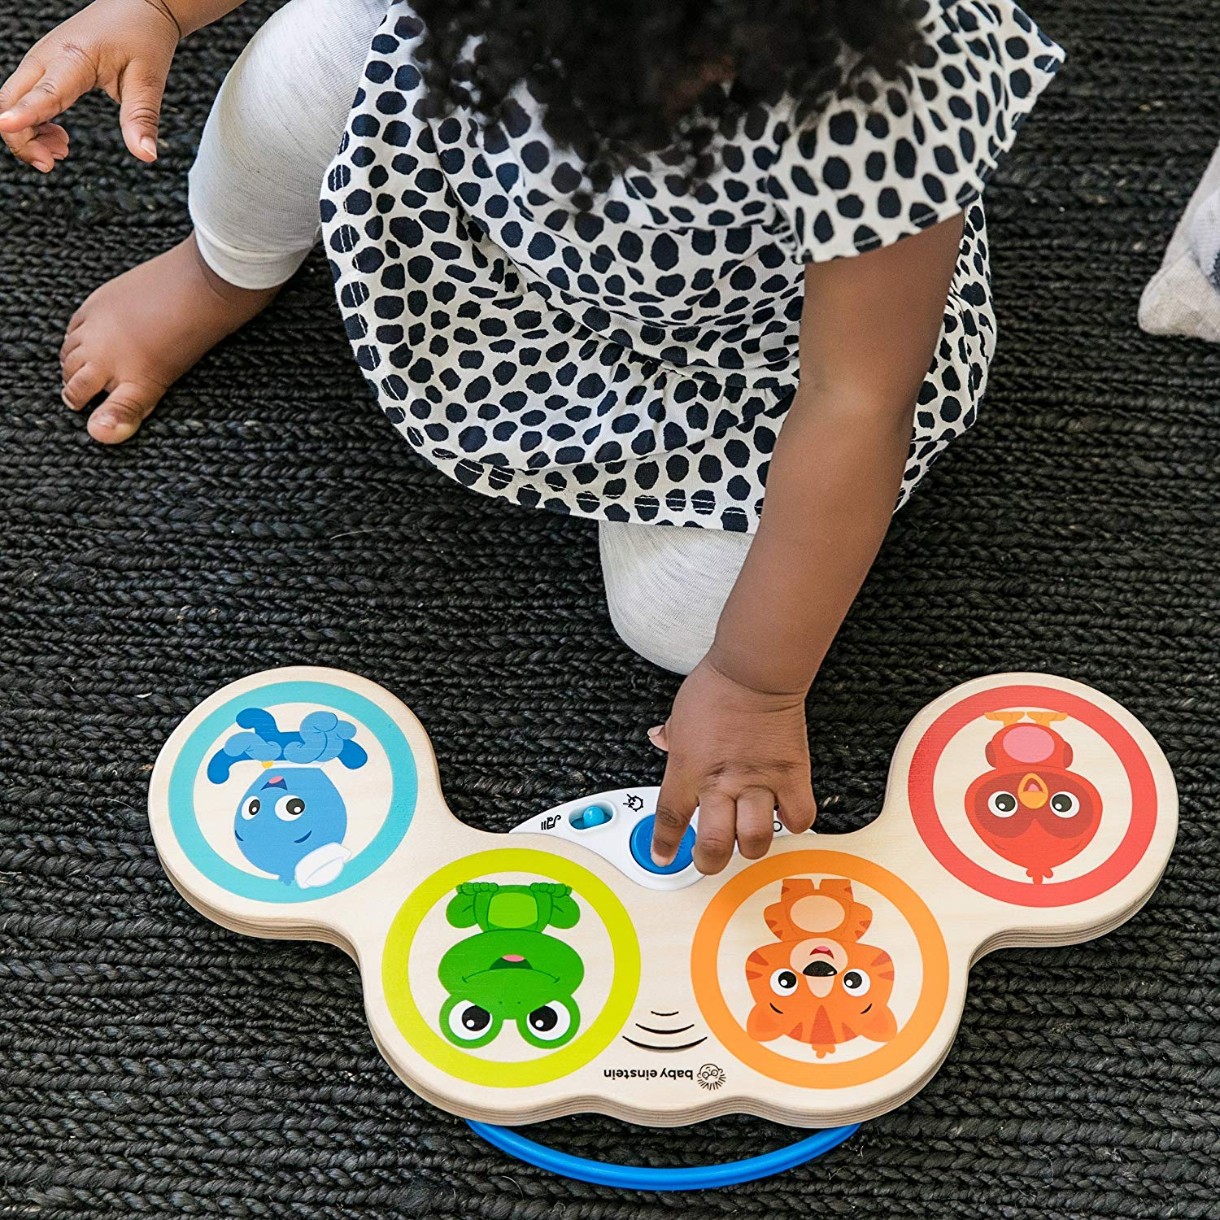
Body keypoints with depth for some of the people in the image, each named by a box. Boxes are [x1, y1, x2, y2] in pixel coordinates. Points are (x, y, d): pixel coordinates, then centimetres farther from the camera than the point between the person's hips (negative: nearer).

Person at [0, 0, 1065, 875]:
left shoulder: (887, 106, -45)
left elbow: (856, 401, -35)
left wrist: (755, 686, -26)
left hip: (739, 333, -3)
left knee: (682, 618, -16)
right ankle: (228, 274, 19)